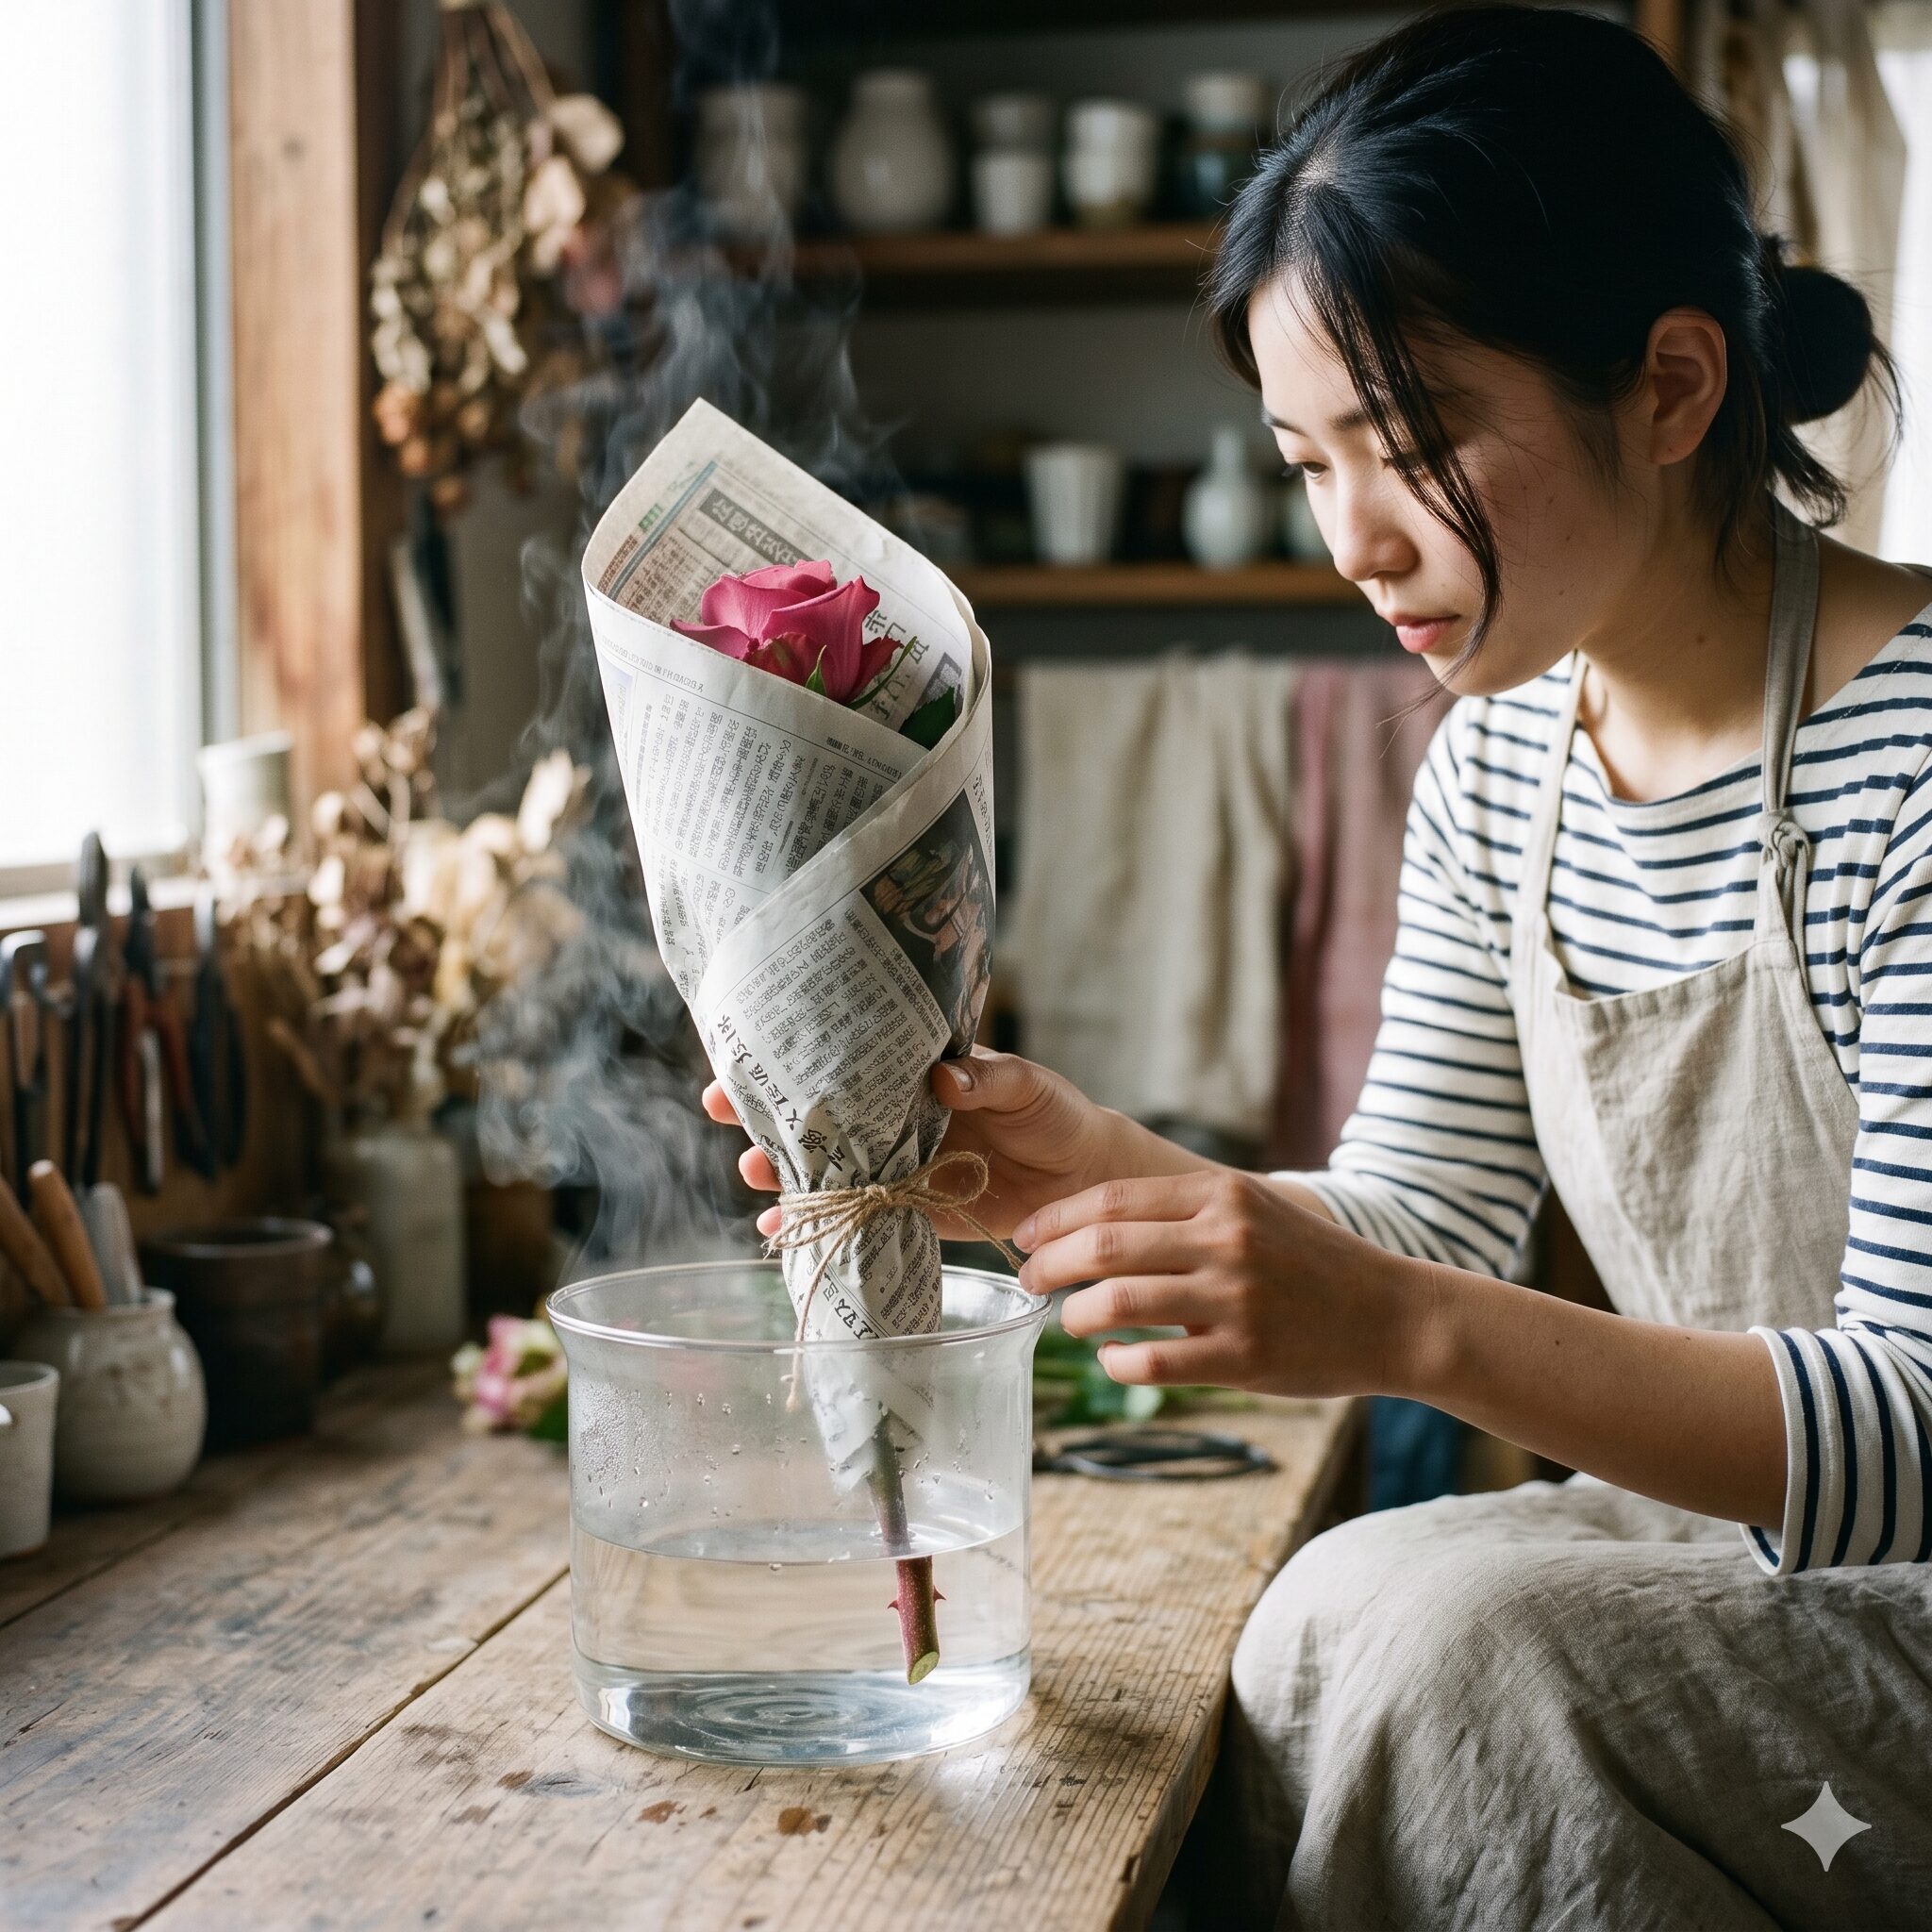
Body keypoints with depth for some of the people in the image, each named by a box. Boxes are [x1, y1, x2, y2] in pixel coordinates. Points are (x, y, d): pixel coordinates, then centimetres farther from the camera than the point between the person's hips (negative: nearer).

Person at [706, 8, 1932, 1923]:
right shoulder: (1494, 768, 3)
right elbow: (1415, 1226, 6)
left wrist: (1408, 1328, -36)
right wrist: (1092, 1167, -12)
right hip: (1724, 1539, 6)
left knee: (1409, 1624, -25)